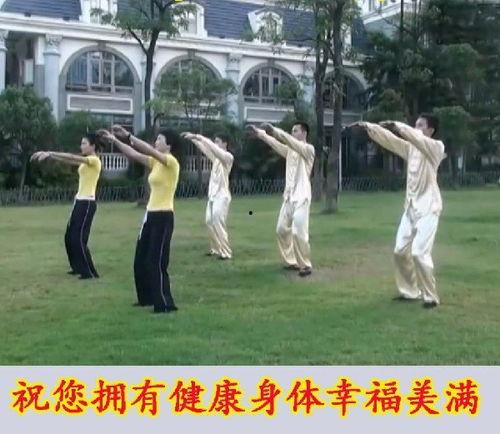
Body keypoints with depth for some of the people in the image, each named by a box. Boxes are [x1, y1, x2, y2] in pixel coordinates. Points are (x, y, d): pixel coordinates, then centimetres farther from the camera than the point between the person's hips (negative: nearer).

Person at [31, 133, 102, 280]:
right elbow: (68, 160, 10)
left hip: (87, 203, -9)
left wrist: (50, 153, -21)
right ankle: (79, 267, 24)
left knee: (79, 239, -9)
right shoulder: (85, 161, 16)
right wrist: (49, 155, -1)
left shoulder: (94, 160, -12)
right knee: (70, 237, 13)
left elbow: (71, 157, -20)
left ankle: (90, 272, -3)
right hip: (80, 202, 9)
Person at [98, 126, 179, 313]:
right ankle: (147, 297, 29)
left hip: (163, 217, -9)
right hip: (151, 215, 9)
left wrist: (127, 135, -26)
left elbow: (150, 150, -27)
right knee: (141, 260, 15)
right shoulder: (155, 162, 12)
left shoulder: (171, 162, -13)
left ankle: (165, 304, 1)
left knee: (156, 262, -7)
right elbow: (133, 154, 11)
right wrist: (114, 140, 3)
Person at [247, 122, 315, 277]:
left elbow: (289, 140, -22)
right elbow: (276, 144, 3)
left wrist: (274, 130, -32)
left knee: (298, 232, -13)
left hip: (301, 197, -8)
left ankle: (305, 265, -1)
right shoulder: (290, 150, 15)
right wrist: (260, 134, -11)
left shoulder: (308, 149, -6)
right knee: (282, 229, 9)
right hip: (288, 196, 8)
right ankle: (291, 261, 20)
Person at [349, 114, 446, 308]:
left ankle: (430, 297, -1)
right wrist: (368, 126, -4)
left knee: (419, 252, -15)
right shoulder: (411, 147, 10)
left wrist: (397, 125, -33)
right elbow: (389, 140, 6)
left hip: (428, 208, -7)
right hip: (411, 207, 7)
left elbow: (418, 138, -28)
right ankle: (411, 290, 24)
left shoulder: (436, 147, -9)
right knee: (400, 251, 8)